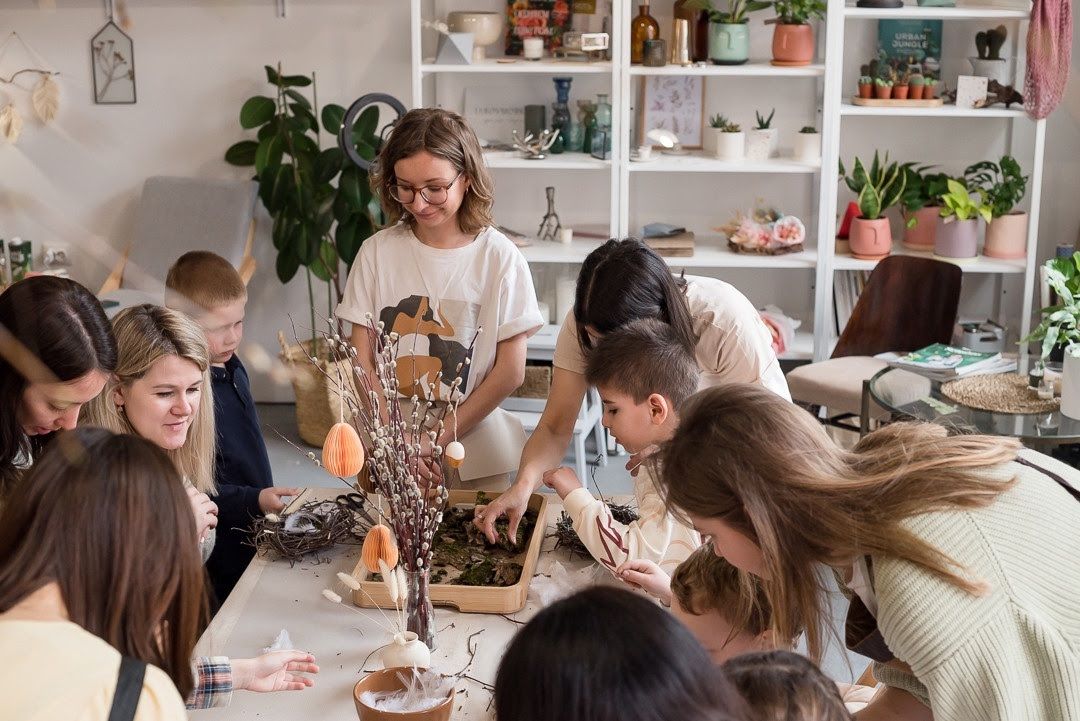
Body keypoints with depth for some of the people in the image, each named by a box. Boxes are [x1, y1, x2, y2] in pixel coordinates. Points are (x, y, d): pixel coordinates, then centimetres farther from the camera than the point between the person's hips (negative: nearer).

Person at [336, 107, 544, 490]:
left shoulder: (499, 258, -7)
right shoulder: (377, 252, -2)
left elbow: (511, 371, -6)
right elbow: (362, 361, -1)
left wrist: (440, 439, -11)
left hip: (474, 452, -1)